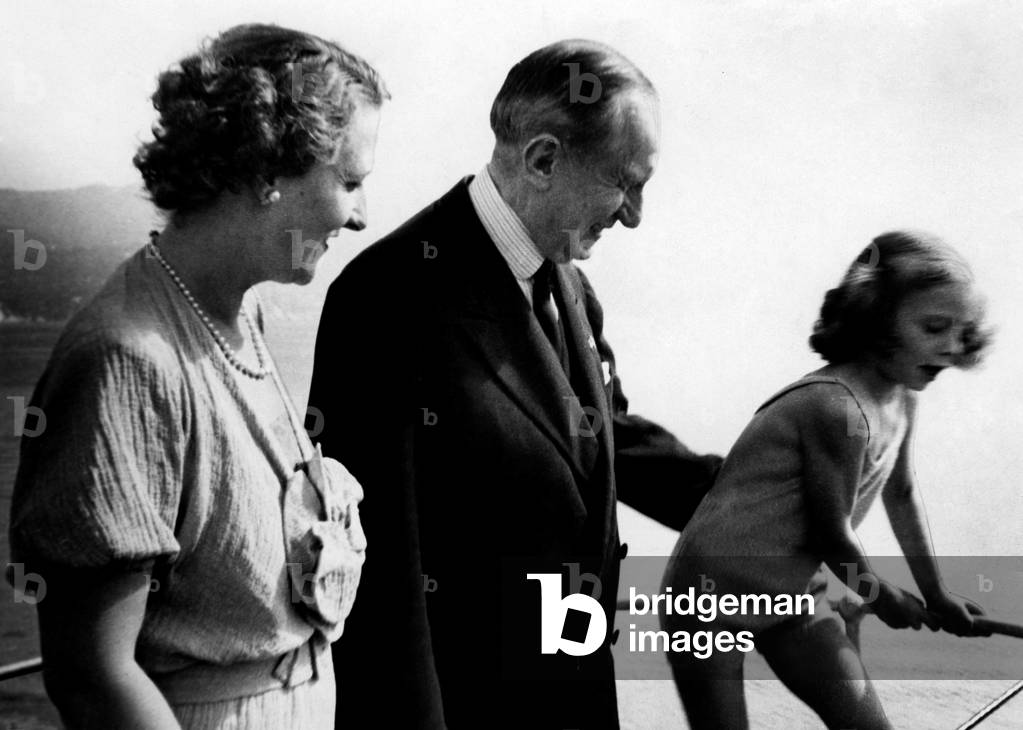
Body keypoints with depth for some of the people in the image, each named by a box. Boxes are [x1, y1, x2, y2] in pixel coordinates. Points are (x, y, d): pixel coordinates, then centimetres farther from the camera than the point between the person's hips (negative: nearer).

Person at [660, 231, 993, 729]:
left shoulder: (899, 396, -1)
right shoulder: (838, 408, -28)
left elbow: (901, 495, 15)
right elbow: (834, 537, -18)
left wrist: (936, 595, 23)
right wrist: (887, 601, 1)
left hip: (792, 594, 8)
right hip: (716, 594, -8)